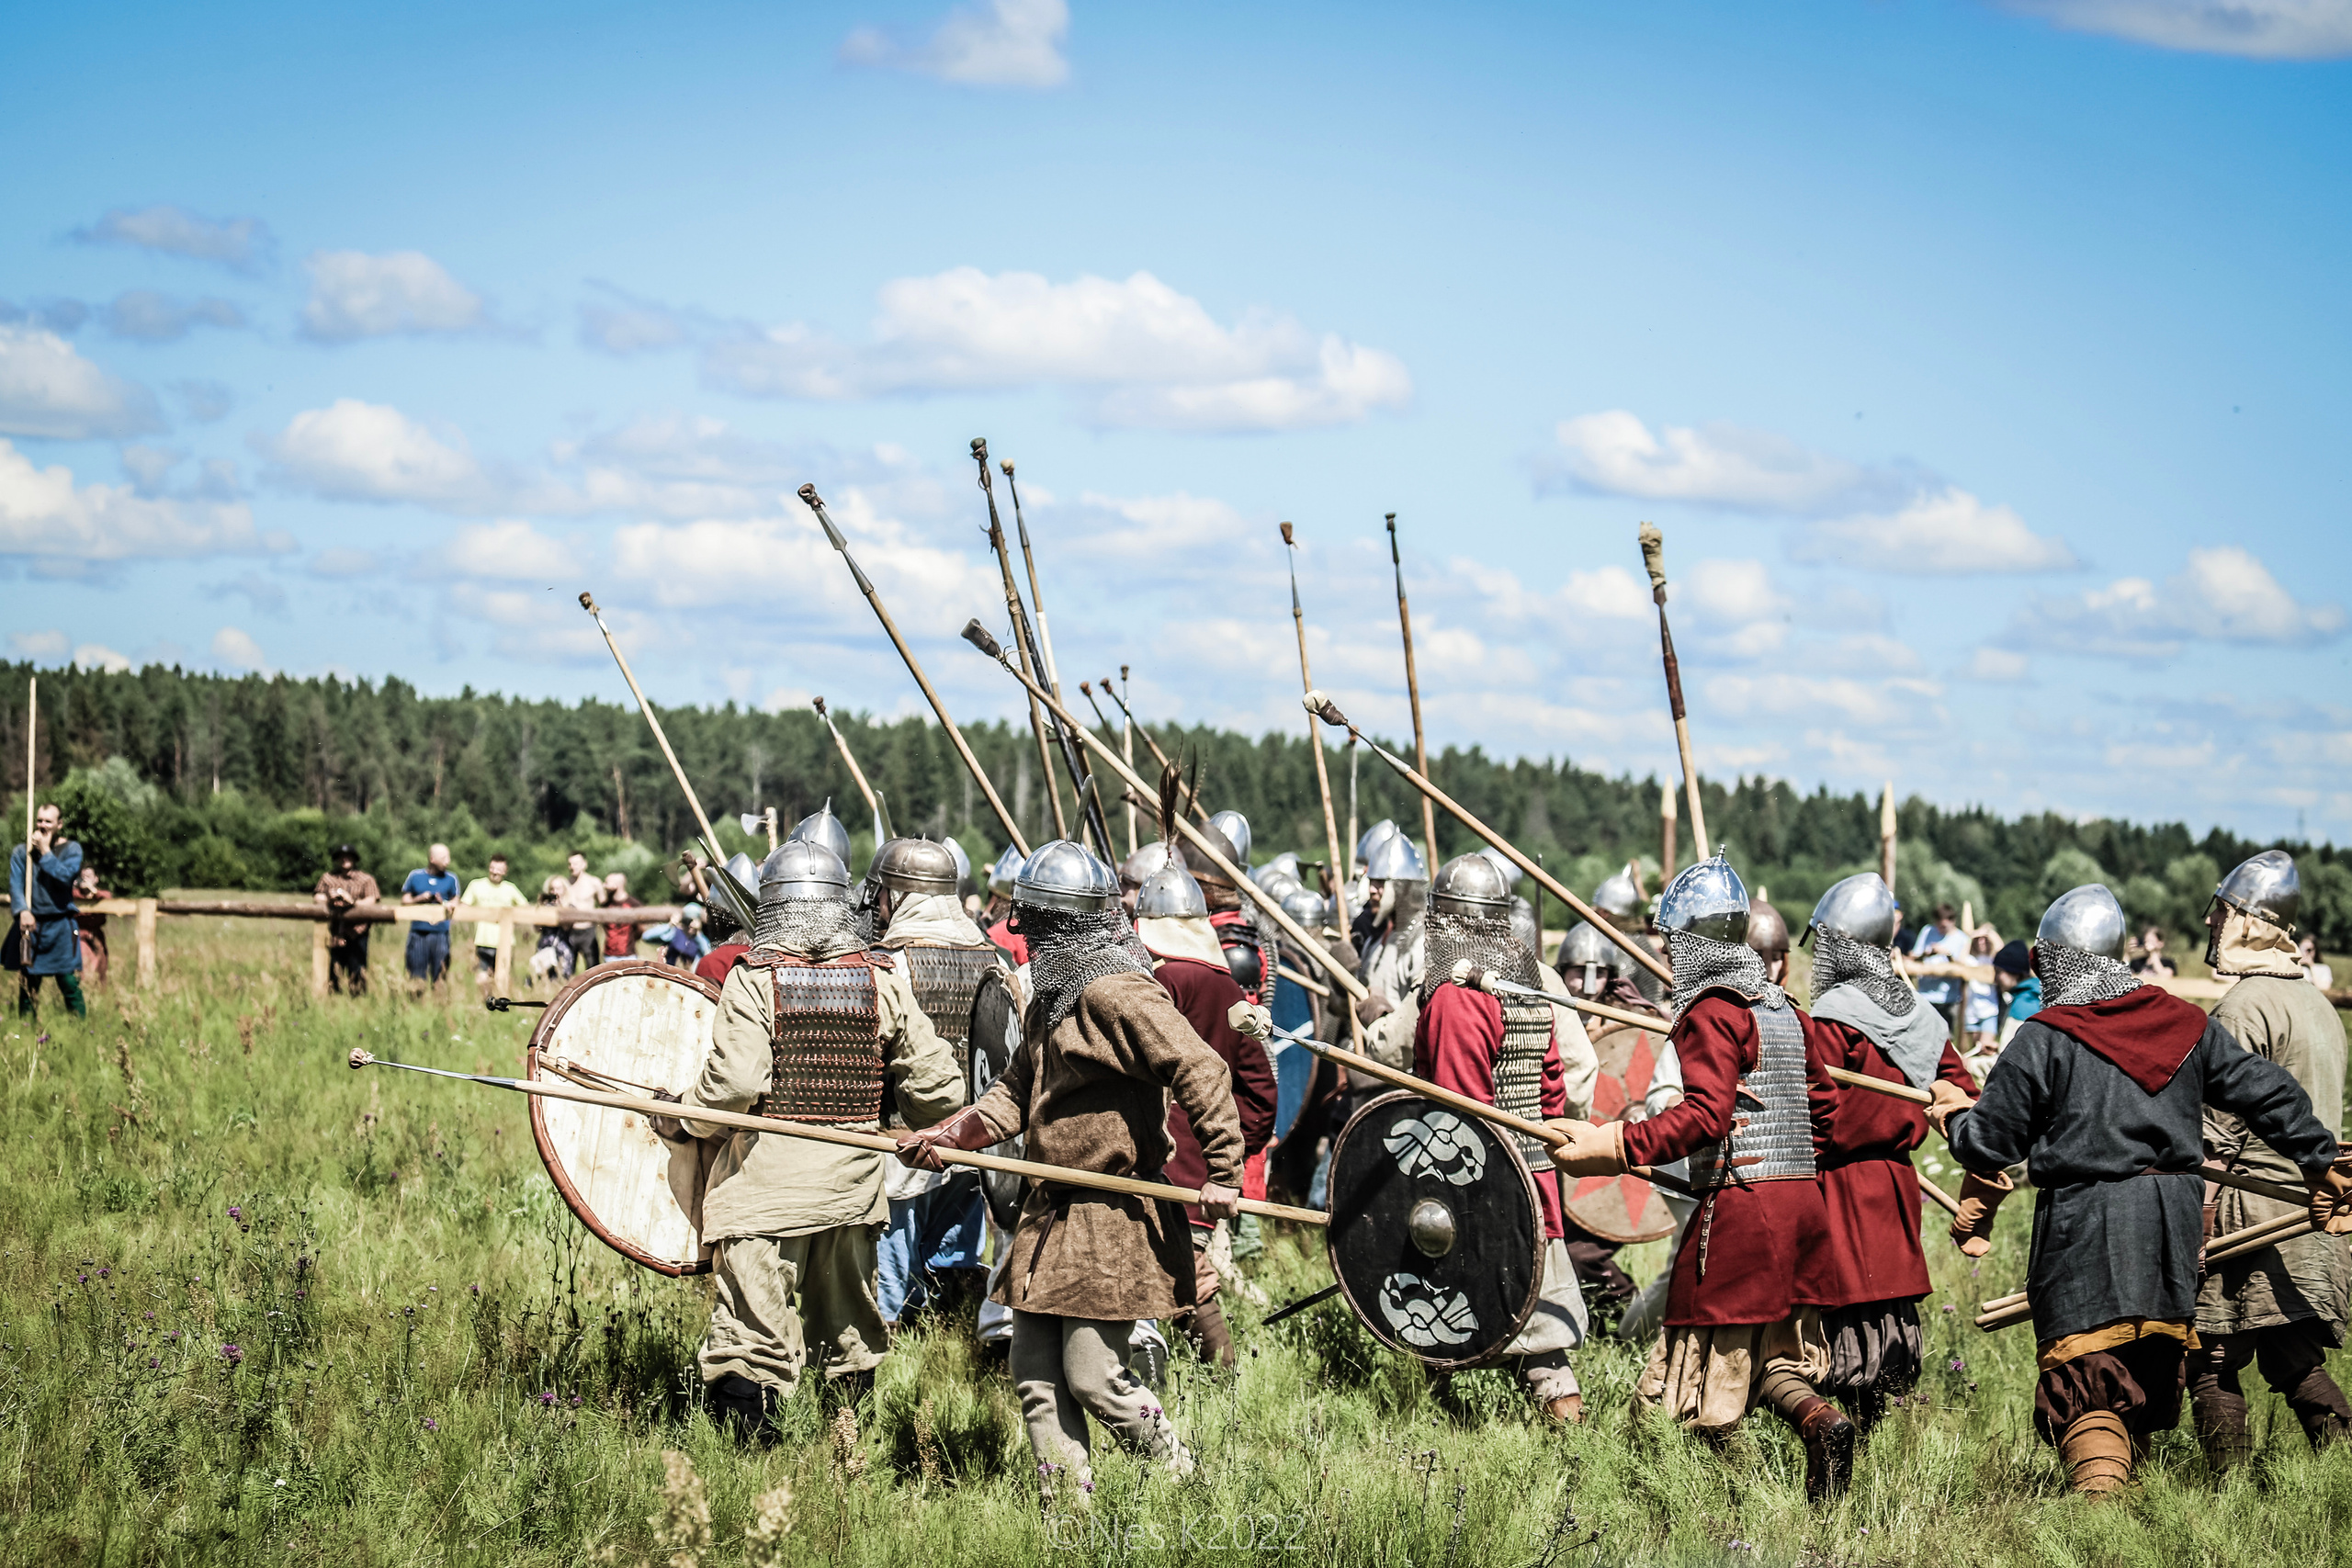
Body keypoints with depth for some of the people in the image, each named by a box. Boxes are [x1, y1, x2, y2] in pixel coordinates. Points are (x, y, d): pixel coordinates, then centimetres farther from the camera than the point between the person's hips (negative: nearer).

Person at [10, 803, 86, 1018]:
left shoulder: (71, 849, 5)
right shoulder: (21, 852, 8)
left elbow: (66, 876, -13)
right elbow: (15, 884, -4)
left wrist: (45, 851, -11)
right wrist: (22, 911, -21)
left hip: (61, 927, -2)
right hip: (30, 924, 2)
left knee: (69, 982, -6)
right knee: (28, 985, 5)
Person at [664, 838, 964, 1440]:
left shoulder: (754, 978, -9)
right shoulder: (883, 979, 2)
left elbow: (734, 1083, -18)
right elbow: (936, 1084, 1)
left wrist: (682, 1118, 0)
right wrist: (929, 1127, 22)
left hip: (766, 1172, -4)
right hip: (853, 1175, 4)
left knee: (752, 1336, -2)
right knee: (849, 1330, 19)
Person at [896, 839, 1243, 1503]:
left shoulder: (1117, 993, -18)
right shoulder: (1052, 994, 14)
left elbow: (1200, 1073, -23)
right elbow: (1018, 1091, 21)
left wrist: (1223, 1173, -24)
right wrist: (949, 1135, 6)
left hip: (1115, 1217, -10)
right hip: (1053, 1215, 10)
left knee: (1092, 1377, -8)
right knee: (1036, 1372, 8)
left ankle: (1187, 1489, 10)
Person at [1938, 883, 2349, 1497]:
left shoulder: (2043, 1041, -9)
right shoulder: (2185, 1024, 6)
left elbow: (1990, 1145, -5)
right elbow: (2268, 1092, 11)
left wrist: (1954, 1122, 18)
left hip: (2083, 1230, -5)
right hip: (2174, 1219, 5)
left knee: (2083, 1380, -5)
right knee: (2152, 1366, 20)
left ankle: (2099, 1491, -21)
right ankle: (2130, 1470, 32)